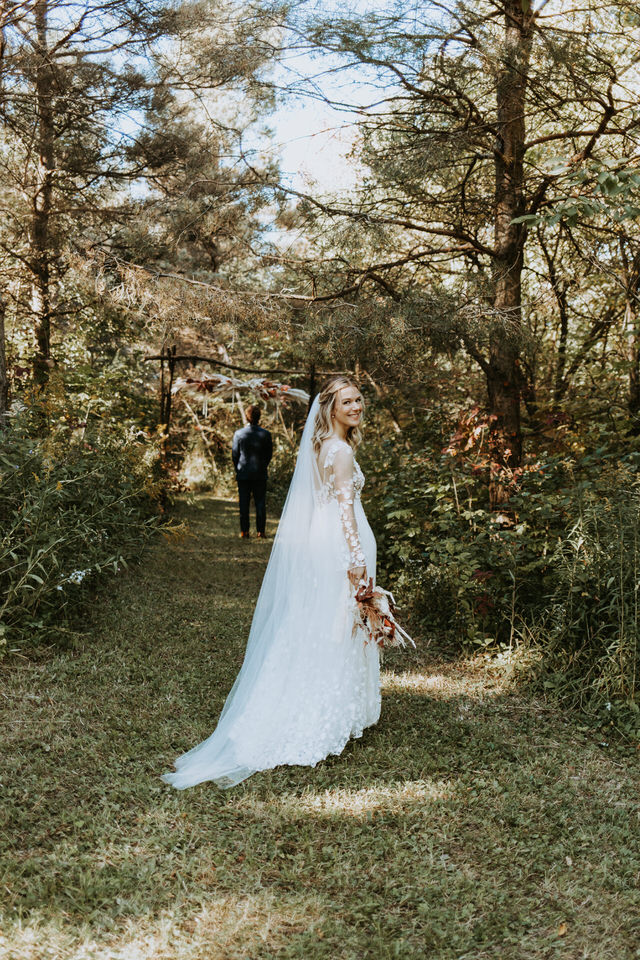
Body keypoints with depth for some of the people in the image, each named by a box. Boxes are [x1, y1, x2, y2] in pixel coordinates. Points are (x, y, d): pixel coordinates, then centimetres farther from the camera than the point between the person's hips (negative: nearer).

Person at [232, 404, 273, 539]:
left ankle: (244, 531, 8)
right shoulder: (265, 434, -7)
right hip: (260, 474, 0)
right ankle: (261, 531, 7)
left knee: (244, 503, 7)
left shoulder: (238, 433, -8)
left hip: (243, 474, 0)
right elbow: (269, 454, 2)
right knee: (260, 503, 6)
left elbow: (234, 454, -1)